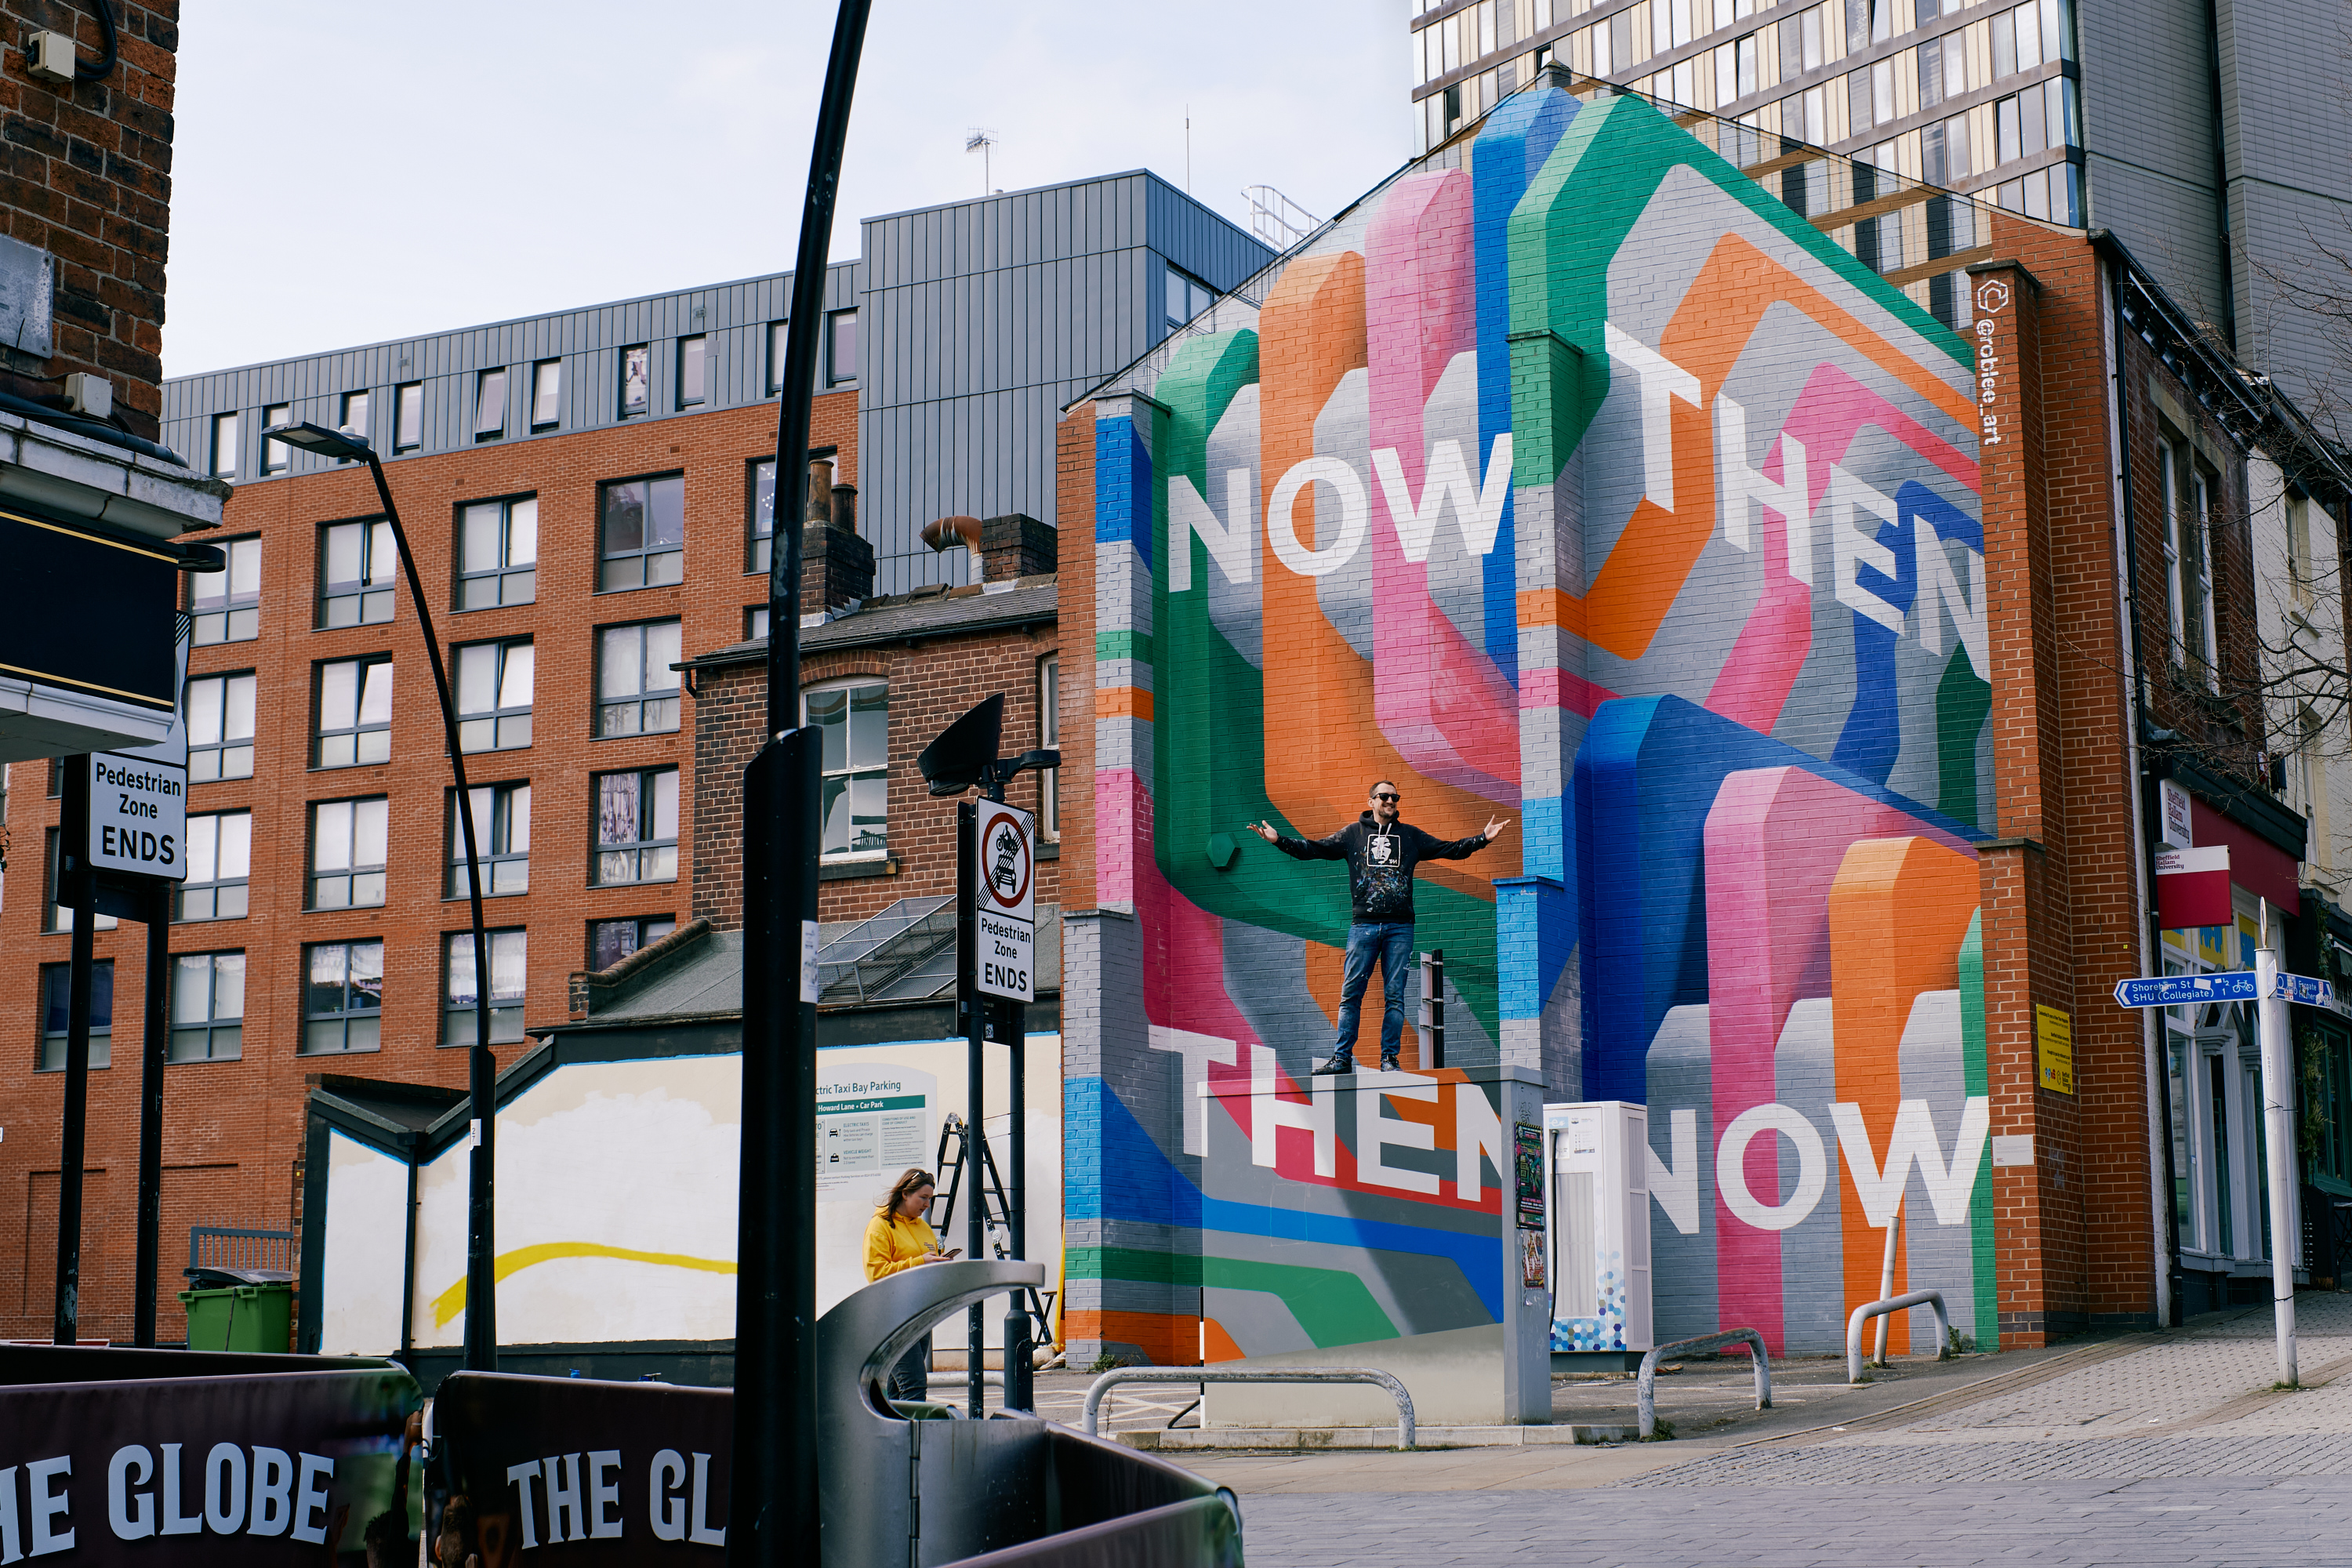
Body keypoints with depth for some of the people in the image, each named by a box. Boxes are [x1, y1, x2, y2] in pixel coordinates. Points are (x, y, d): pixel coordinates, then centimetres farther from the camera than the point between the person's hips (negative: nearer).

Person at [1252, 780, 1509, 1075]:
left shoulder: (1410, 835, 14)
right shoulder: (1353, 833, 11)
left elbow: (1449, 849, 15)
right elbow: (1315, 849, 6)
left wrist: (1483, 839, 4)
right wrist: (1279, 841, -5)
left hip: (1400, 926, 1)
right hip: (1364, 925, -1)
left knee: (1394, 995, 0)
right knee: (1350, 993, -3)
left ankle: (1389, 1059, 5)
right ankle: (1342, 1058, 1)